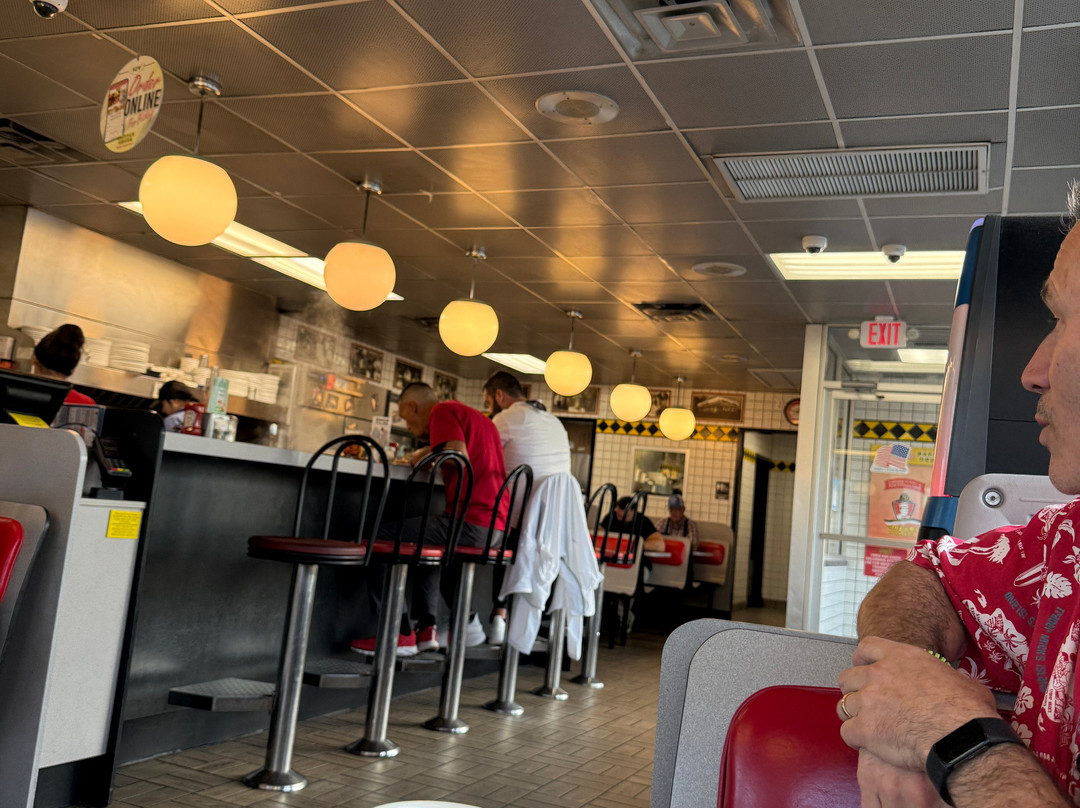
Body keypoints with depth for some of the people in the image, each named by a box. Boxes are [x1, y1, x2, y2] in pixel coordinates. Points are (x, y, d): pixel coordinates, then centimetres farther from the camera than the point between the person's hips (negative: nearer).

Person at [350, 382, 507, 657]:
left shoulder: (442, 411, -2)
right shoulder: (480, 418, 26)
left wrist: (426, 460, 1)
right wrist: (428, 452, 28)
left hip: (470, 523, -10)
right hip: (497, 528, 10)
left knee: (381, 539, -5)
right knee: (428, 543, 34)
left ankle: (399, 635, -4)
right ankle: (427, 628, 26)